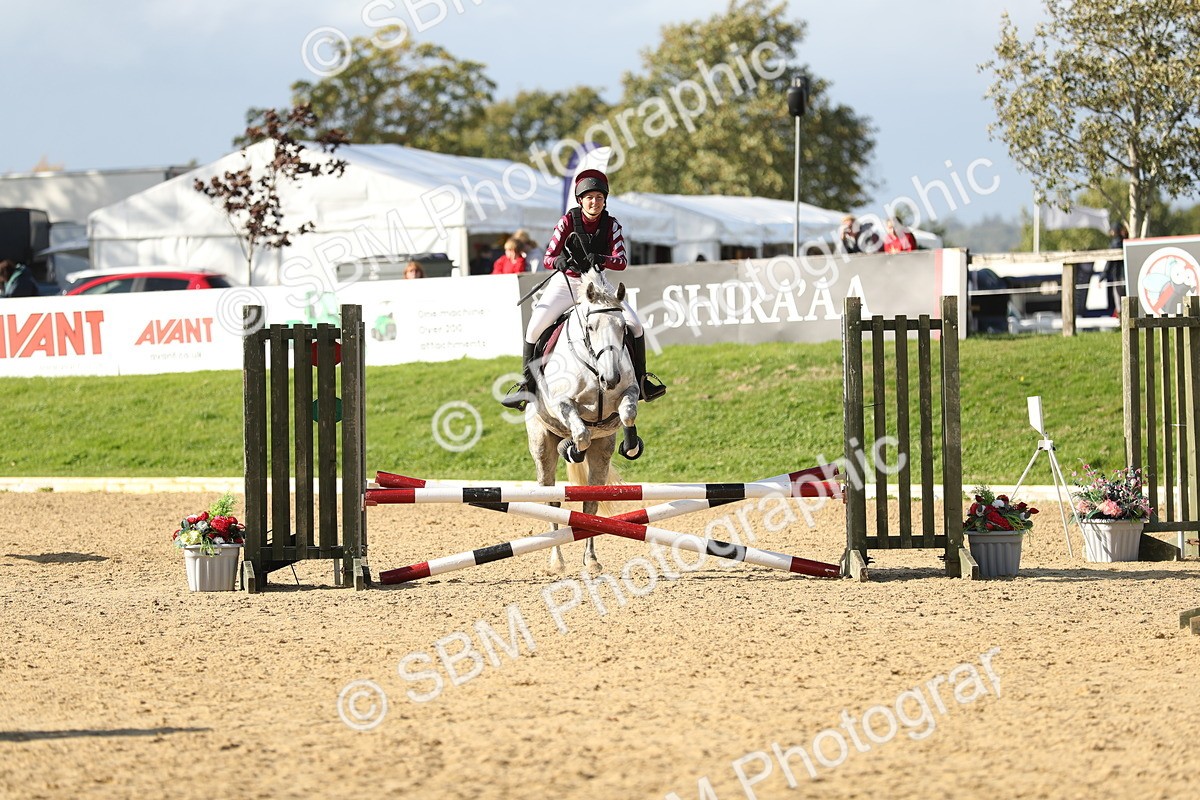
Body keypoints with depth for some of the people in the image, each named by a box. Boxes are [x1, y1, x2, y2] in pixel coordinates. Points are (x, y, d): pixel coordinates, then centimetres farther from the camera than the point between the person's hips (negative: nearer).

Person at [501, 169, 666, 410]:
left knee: (634, 324, -13)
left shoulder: (611, 225, -6)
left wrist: (601, 259, -37)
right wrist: (559, 261, -35)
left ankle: (640, 381, 1)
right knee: (535, 327, -21)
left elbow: (621, 261, -15)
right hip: (565, 284, -2)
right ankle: (527, 383, -8)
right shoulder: (568, 221, -10)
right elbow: (547, 258, -11)